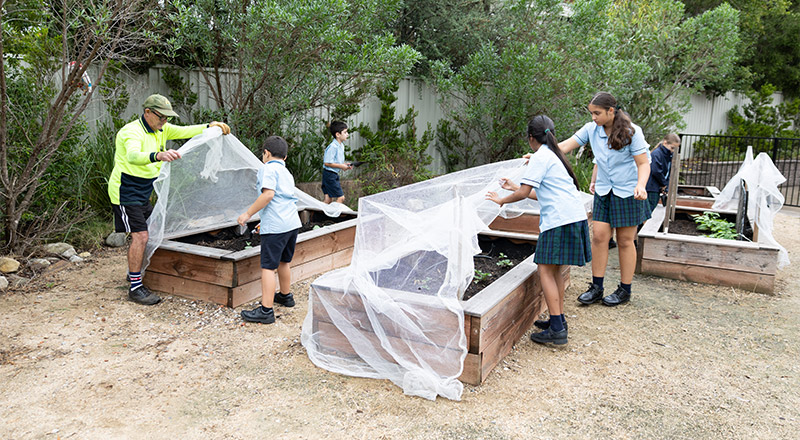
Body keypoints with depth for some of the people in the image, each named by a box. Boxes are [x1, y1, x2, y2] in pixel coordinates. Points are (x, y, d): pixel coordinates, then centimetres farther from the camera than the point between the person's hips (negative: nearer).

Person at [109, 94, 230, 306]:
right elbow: (133, 156, -43)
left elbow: (184, 131, 11)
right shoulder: (132, 131, -23)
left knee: (149, 230, 19)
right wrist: (158, 156, -62)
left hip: (142, 193, 10)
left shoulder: (160, 129, 5)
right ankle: (135, 287, -6)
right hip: (126, 192, -10)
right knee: (140, 236, -14)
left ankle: (134, 271, 38)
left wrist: (210, 126, -4)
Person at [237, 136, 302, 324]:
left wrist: (248, 214, -13)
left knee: (268, 267, -6)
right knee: (283, 262, 24)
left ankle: (266, 310, -6)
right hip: (293, 223, 9)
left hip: (275, 226, -9)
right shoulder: (286, 172, 22)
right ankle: (286, 296, 40)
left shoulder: (268, 168, -4)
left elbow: (268, 194, -19)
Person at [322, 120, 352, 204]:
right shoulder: (333, 147, -20)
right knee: (340, 198, -7)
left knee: (328, 199, 11)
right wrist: (341, 166, -17)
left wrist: (345, 164, 5)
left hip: (335, 175, 10)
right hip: (330, 174, -10)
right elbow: (327, 163, -21)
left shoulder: (341, 145, 11)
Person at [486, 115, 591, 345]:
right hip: (575, 216, 10)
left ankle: (557, 329, -10)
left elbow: (524, 192, -11)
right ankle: (559, 320, 20)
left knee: (546, 270, -8)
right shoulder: (554, 155, 23)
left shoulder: (540, 157, -6)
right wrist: (515, 187, 35)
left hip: (560, 220, -10)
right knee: (555, 270, 15)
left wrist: (502, 200, 6)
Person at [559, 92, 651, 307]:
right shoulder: (592, 129, -1)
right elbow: (565, 146, -2)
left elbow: (643, 163, -12)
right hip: (604, 192, 4)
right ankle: (596, 288, 8)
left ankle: (625, 290, 14)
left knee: (625, 241, 2)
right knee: (599, 236, -2)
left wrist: (641, 186, -30)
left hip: (627, 192, -4)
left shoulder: (631, 132, -13)